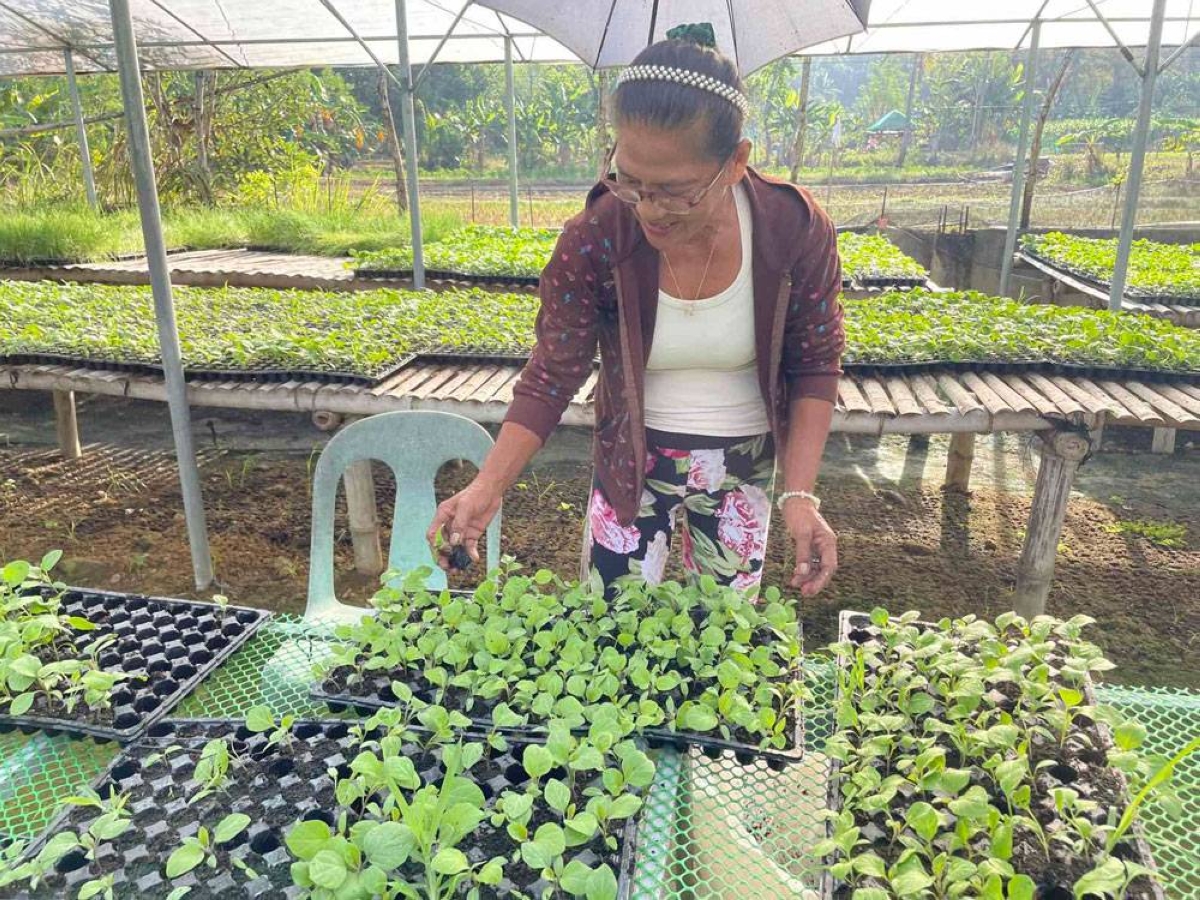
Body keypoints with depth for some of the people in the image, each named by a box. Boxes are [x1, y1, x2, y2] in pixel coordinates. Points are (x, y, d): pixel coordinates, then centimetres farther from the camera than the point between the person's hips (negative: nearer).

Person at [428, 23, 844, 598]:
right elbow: (552, 377, -12)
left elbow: (814, 367, -7)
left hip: (742, 466, 1)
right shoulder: (593, 241, -20)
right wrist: (487, 488, -24)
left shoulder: (796, 231, -19)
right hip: (631, 464, -1)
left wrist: (799, 495, -17)